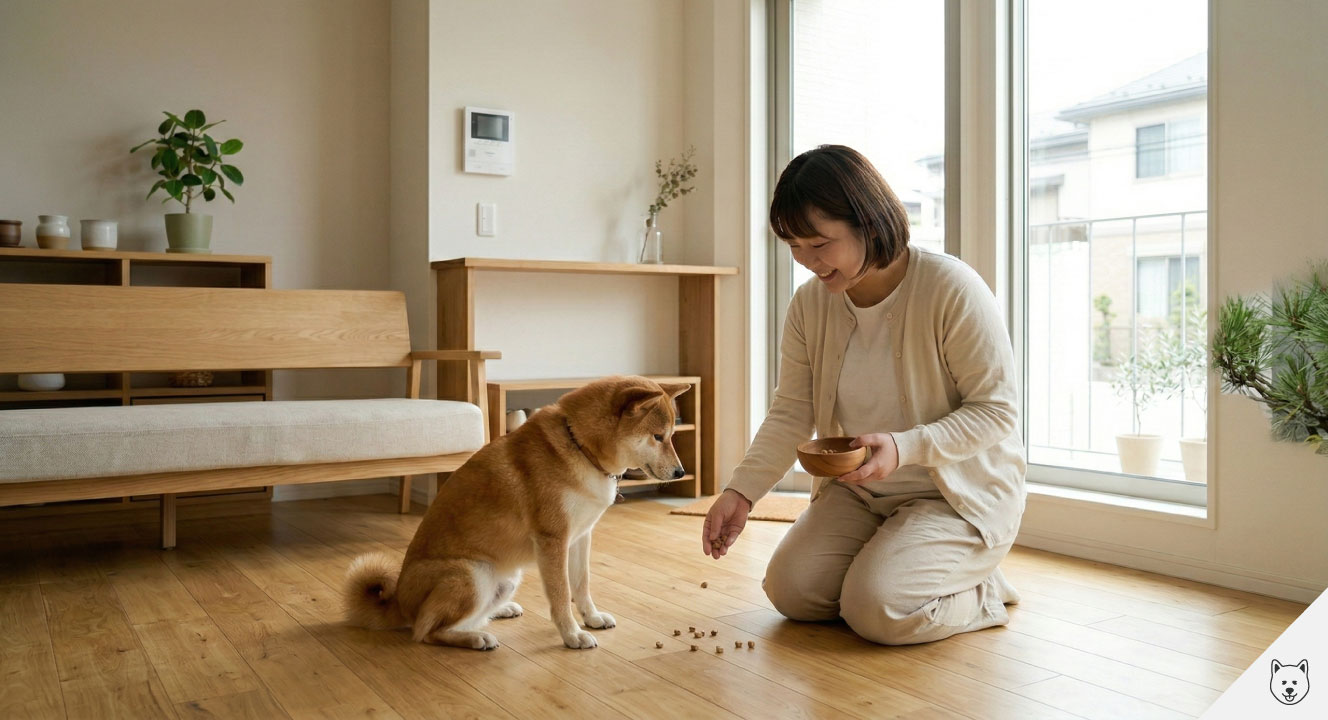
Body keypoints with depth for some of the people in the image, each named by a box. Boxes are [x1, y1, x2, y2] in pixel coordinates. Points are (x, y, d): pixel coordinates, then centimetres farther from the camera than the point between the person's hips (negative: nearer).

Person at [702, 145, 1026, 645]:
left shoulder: (952, 289, -23)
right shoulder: (808, 304, -6)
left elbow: (997, 409, -18)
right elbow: (790, 414, -4)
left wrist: (904, 448, -33)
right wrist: (741, 491, -17)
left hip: (958, 493, -5)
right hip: (858, 489, 6)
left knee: (877, 611, -22)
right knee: (790, 590, -7)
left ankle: (980, 592, 8)